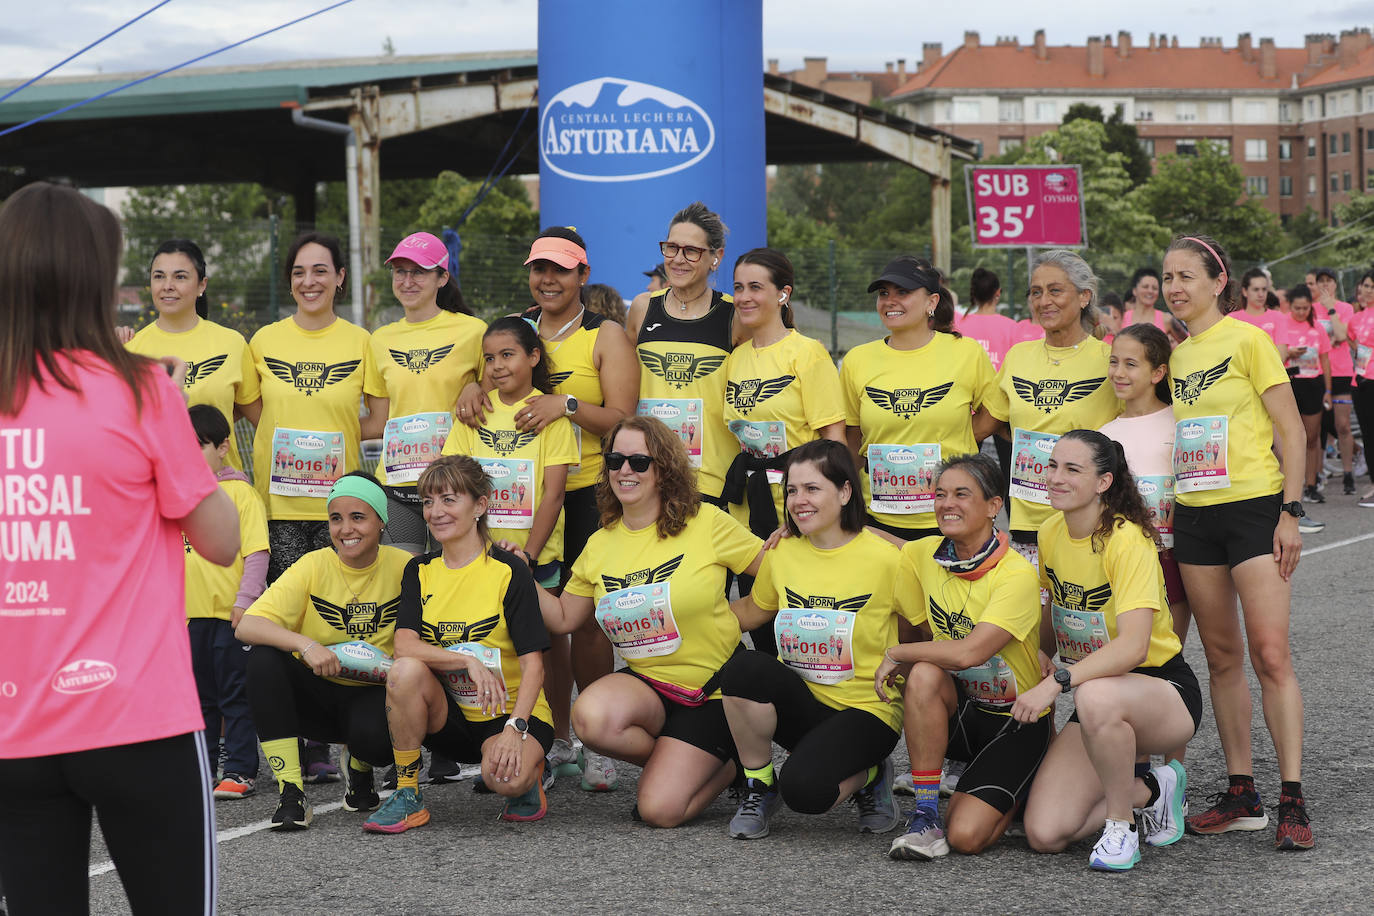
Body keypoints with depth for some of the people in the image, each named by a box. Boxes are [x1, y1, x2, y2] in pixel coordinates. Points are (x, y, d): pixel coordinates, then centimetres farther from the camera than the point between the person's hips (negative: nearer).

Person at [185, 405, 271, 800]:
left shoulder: (240, 492, -7)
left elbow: (256, 553, -11)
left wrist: (245, 600, -16)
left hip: (230, 614, -6)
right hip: (192, 613, 6)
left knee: (236, 695, -1)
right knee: (200, 695, 15)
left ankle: (241, 771, 5)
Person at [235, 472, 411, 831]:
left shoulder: (402, 567, -8)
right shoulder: (314, 566, -8)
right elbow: (247, 626, -19)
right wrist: (305, 644, -35)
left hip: (371, 694, -1)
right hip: (315, 693, 1)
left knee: (375, 736, -35)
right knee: (264, 657, -27)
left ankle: (359, 768, 7)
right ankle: (290, 792, -21)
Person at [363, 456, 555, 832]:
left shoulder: (509, 571, -7)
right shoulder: (419, 571, 5)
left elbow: (533, 664, -12)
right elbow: (405, 646, -11)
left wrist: (514, 729, -26)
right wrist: (468, 661, -26)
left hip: (511, 713, -3)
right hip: (450, 715, 4)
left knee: (503, 777, -35)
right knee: (405, 671, -28)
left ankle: (528, 775, 4)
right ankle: (407, 795, -14)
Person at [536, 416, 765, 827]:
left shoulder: (706, 523, -7)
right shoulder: (599, 546, 6)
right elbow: (562, 618, 14)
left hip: (712, 687, -4)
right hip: (646, 683, 4)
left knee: (660, 810, -16)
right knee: (591, 717, -32)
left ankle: (727, 768, 18)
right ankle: (667, 763, 1)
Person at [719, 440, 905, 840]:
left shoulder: (885, 559, -10)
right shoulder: (782, 554, 4)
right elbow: (753, 610, 21)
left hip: (866, 709, -4)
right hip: (801, 702, 4)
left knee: (805, 788, -31)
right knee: (744, 668, -29)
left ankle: (868, 776, 6)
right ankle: (758, 785, -5)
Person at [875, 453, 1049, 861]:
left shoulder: (1017, 575, -21)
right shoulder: (922, 556, -3)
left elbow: (967, 652, -31)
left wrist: (895, 654, -19)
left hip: (1017, 722, -4)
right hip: (959, 710, 4)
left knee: (966, 836, -21)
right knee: (923, 674, -31)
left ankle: (1015, 794, 16)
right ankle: (926, 815, -19)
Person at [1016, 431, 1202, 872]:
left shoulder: (1127, 540, -21)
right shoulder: (1051, 533, 2)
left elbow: (1132, 646, -33)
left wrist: (1056, 682, -40)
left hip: (1165, 691, -6)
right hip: (1093, 694, 6)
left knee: (1096, 697, -44)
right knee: (1044, 834, -14)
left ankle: (1120, 827, -18)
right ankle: (1151, 791, 13)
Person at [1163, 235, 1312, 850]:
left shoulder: (1247, 340, -5)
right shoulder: (1174, 357, 13)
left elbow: (1291, 430, -7)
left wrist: (1289, 514, -13)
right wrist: (1165, 517, 14)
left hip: (1253, 508, -6)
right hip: (1194, 517, 6)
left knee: (1270, 654, -11)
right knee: (1222, 656, 7)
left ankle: (1292, 802, -9)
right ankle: (1241, 794, 13)